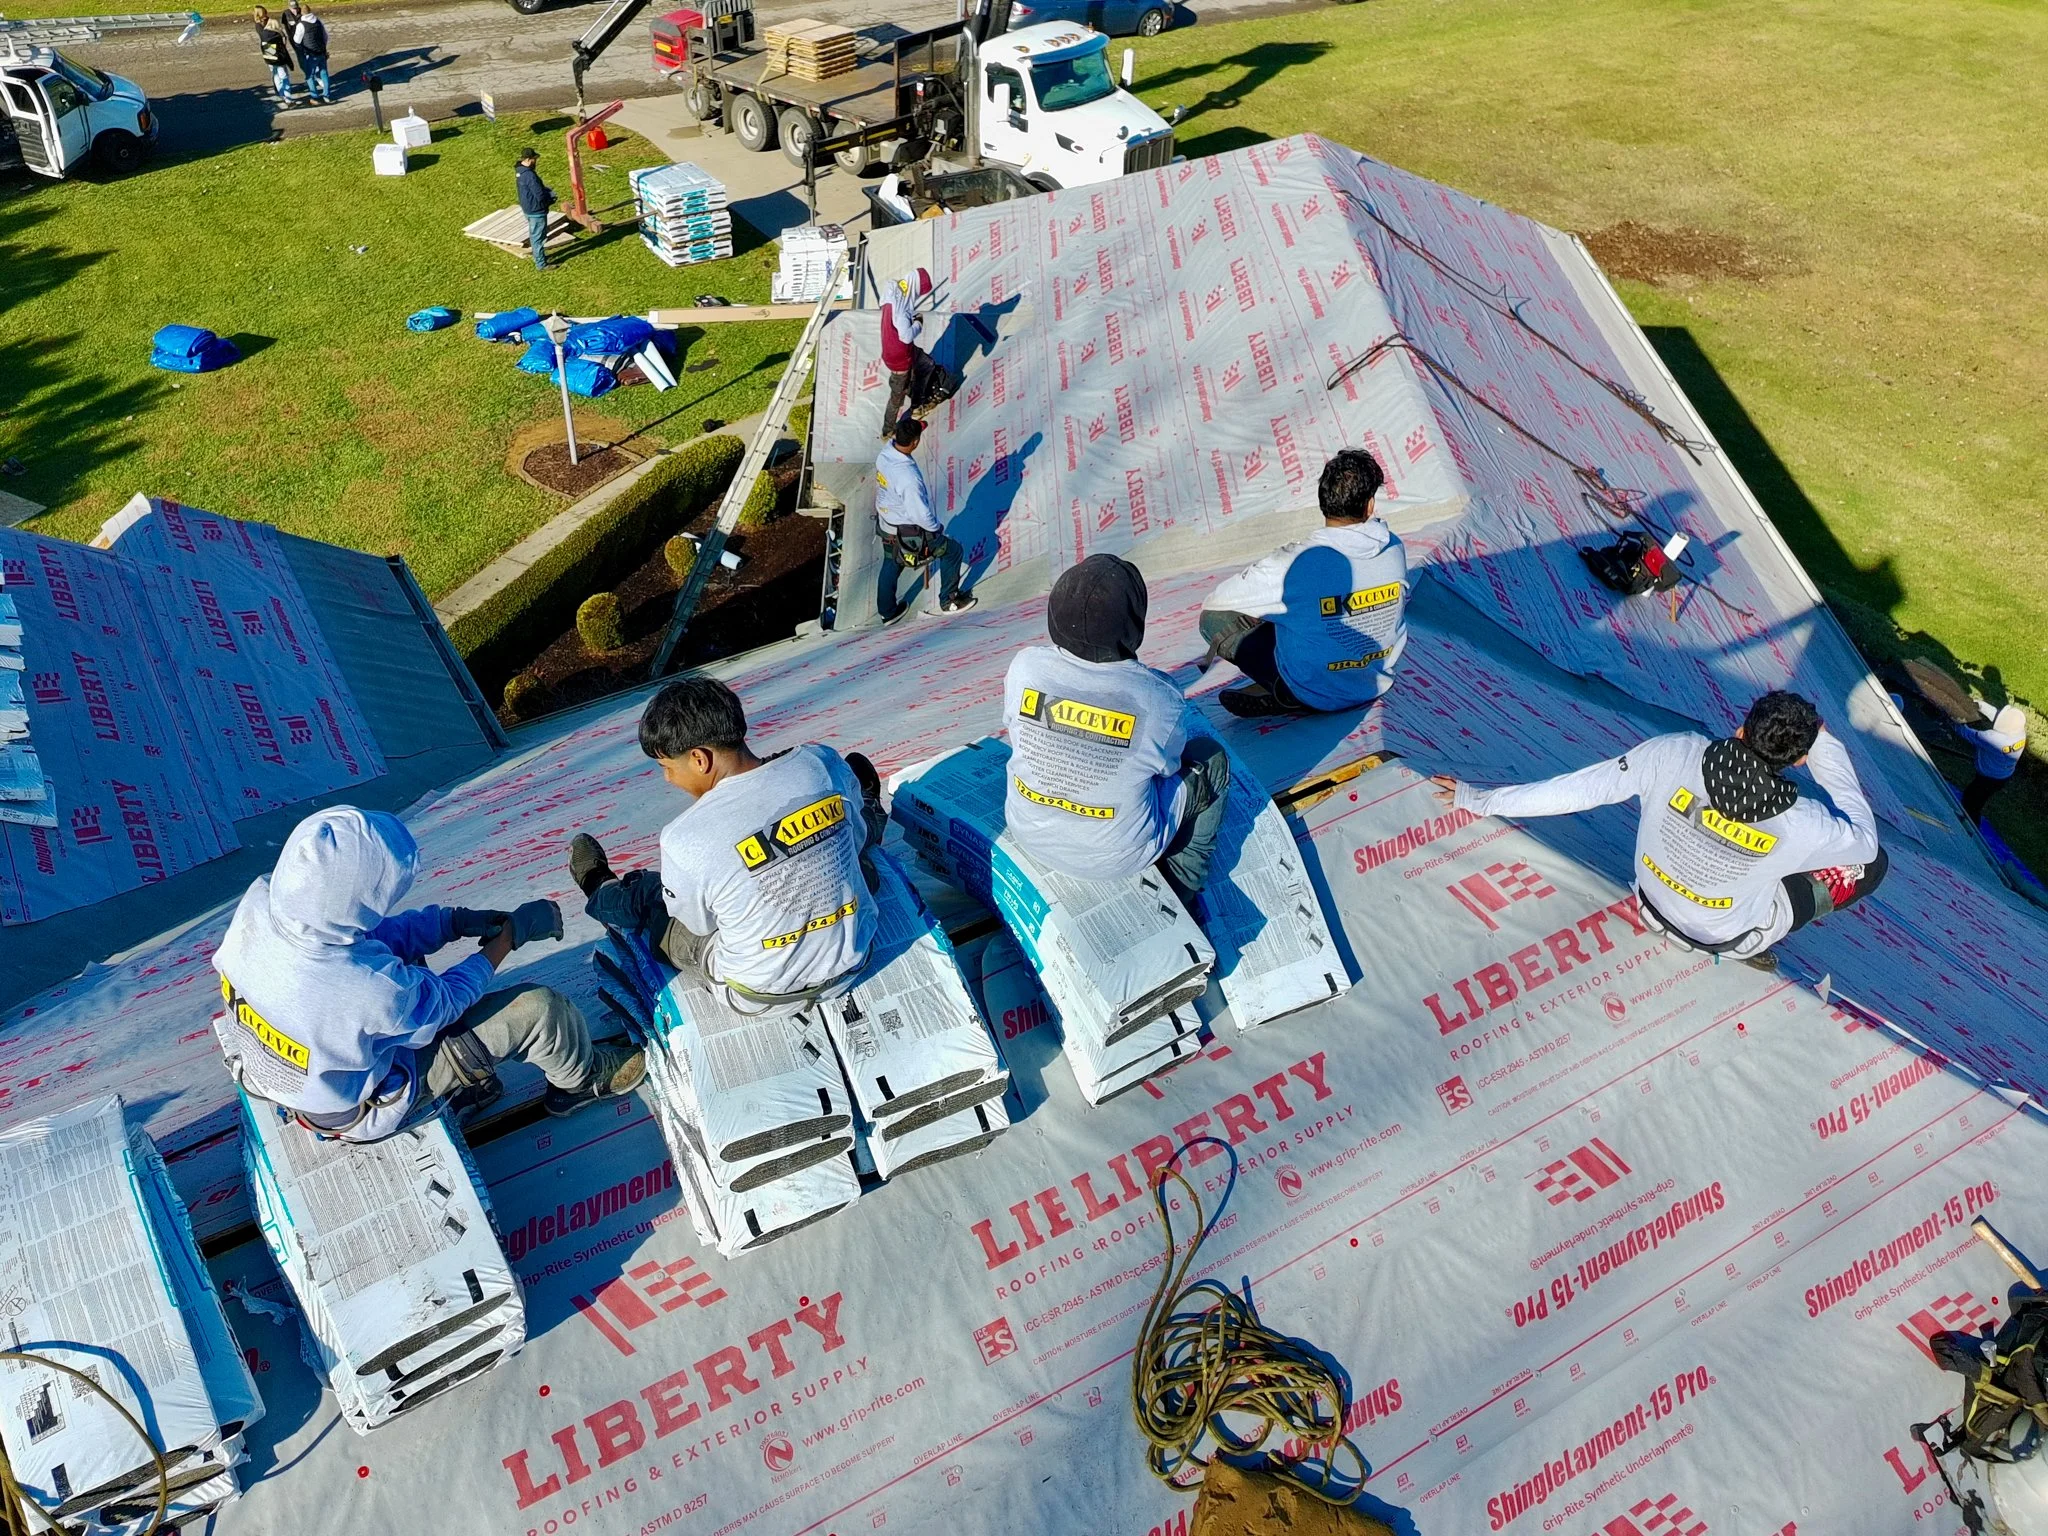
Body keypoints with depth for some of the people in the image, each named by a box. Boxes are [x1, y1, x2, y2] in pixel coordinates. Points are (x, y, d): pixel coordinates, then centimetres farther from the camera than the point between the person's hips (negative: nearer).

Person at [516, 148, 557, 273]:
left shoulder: (519, 172, 3)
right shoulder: (530, 175, -27)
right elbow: (540, 196, -25)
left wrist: (546, 190, 3)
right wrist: (550, 199, -5)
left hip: (527, 209, 9)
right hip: (536, 211, -9)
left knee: (533, 235, 24)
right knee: (538, 237, 1)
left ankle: (538, 257, 39)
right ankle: (541, 264, 10)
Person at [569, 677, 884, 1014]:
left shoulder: (684, 839, -28)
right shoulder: (822, 763, -17)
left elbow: (700, 923, -9)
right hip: (852, 960, 2)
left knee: (646, 897, 24)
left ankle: (600, 891, 56)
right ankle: (868, 811, 59)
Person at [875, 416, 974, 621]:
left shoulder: (883, 455, -16)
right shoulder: (908, 477, -39)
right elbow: (921, 514, -29)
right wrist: (937, 527, -13)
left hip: (886, 524, 8)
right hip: (907, 532, -8)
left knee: (891, 564, 30)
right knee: (952, 550, 14)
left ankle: (887, 612, 49)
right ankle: (949, 600, 28)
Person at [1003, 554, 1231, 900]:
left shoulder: (1025, 667, -20)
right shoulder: (1159, 700, -27)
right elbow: (1167, 762, -8)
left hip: (1030, 833, 4)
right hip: (1116, 855, -4)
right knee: (1211, 760, 17)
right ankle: (1180, 890, 30)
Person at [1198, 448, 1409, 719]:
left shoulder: (1296, 564, -26)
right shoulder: (1394, 548, -11)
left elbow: (1214, 601, -14)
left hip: (1315, 696, -5)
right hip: (1376, 684, 5)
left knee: (1214, 618, 3)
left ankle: (1288, 699, 1)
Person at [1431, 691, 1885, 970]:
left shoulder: (1676, 753, -31)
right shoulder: (1799, 825, -32)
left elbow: (1580, 789, -24)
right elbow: (1865, 838, -9)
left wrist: (1481, 799, -14)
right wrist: (1826, 748, -10)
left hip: (1653, 904, 3)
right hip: (1732, 937, -3)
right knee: (1872, 864, 12)